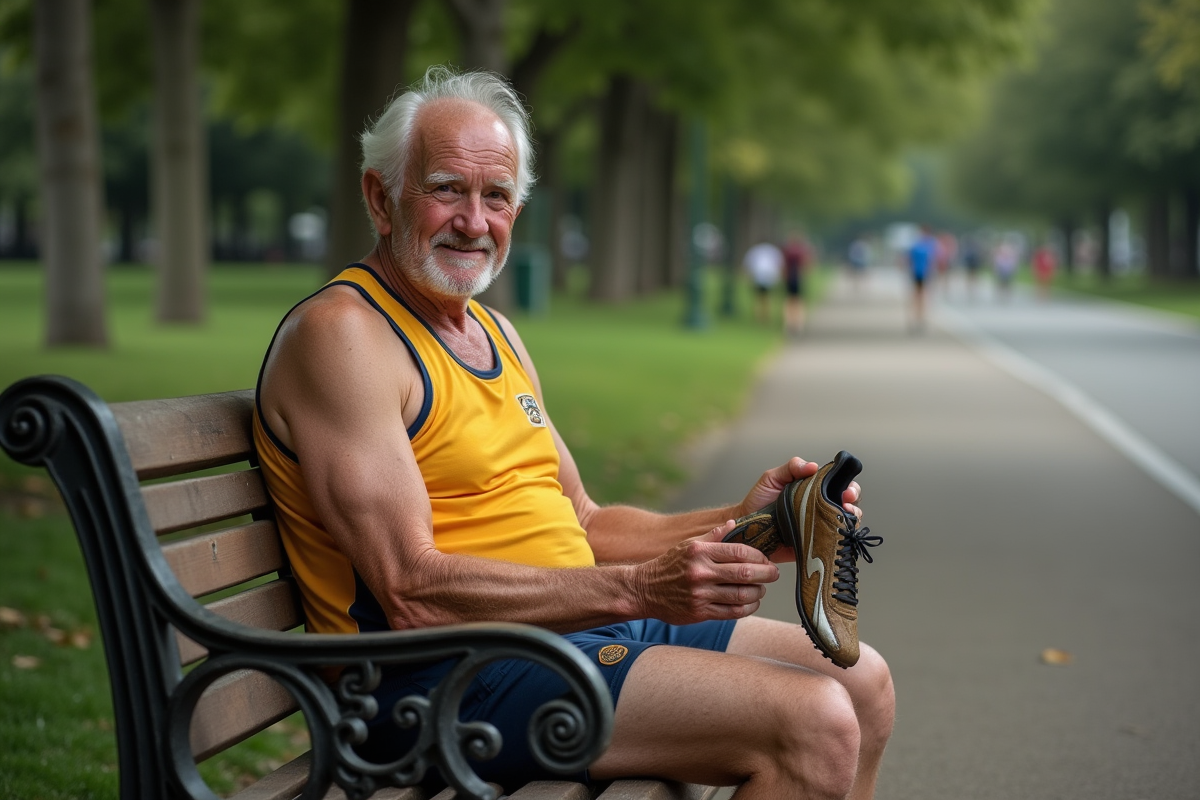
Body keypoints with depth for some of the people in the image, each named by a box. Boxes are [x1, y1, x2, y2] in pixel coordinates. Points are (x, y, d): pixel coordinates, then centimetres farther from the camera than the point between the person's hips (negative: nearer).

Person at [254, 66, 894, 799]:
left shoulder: (497, 334, 18)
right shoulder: (341, 333, -13)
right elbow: (414, 593, -21)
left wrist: (740, 524, 3)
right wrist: (639, 588, -26)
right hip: (448, 673, -10)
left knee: (862, 682, 9)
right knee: (813, 724, -22)